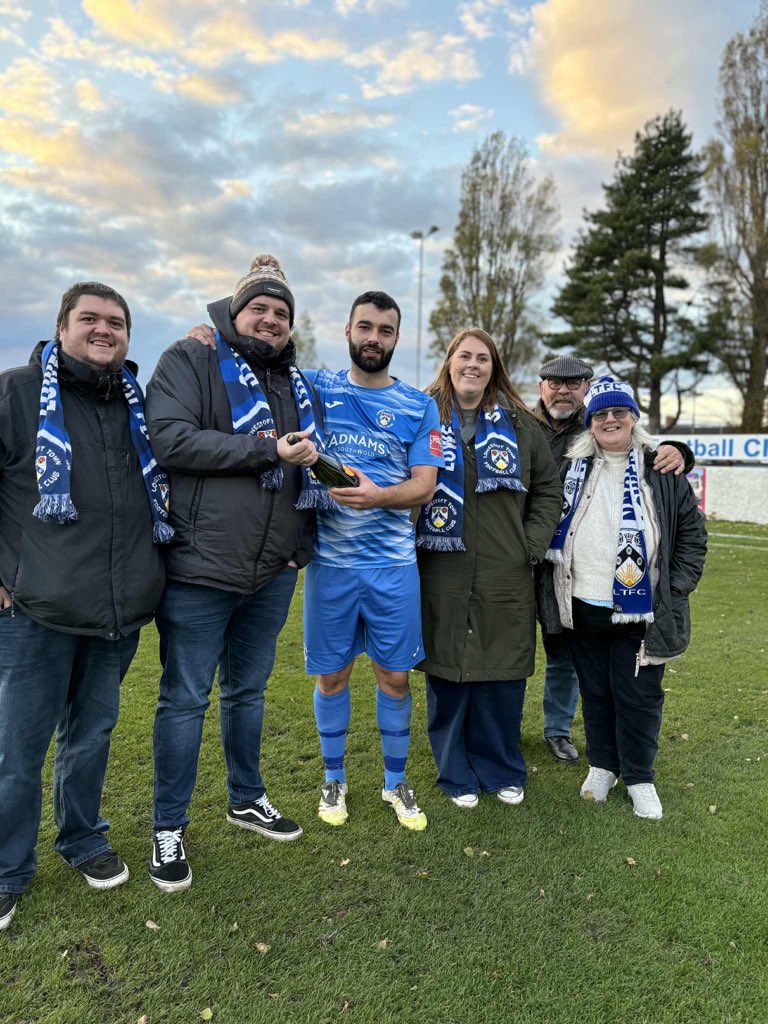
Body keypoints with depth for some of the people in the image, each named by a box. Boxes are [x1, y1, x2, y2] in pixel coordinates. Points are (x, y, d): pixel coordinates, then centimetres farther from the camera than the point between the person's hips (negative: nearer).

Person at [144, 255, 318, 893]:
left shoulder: (295, 383, 16)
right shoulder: (190, 362, -3)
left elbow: (308, 465, 26)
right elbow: (172, 439, -18)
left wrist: (303, 541, 15)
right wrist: (268, 450, -19)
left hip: (272, 572, 6)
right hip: (200, 566, -6)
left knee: (248, 690, 19)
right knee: (185, 698, 4)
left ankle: (247, 799, 37)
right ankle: (169, 828, 22)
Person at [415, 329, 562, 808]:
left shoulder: (520, 424, 9)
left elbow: (549, 489, 13)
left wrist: (532, 546, 3)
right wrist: (408, 544, -2)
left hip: (505, 576, 1)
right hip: (440, 575, -1)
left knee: (503, 677, 8)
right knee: (446, 676, 6)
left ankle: (503, 771, 29)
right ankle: (458, 775, 25)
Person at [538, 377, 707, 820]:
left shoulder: (663, 471, 2)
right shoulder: (571, 468, 6)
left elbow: (692, 533, 5)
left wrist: (676, 588, -3)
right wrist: (552, 589, 7)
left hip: (640, 612, -2)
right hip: (582, 608, 2)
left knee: (638, 695, 6)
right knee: (595, 691, 15)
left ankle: (639, 778, 26)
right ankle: (602, 765, 34)